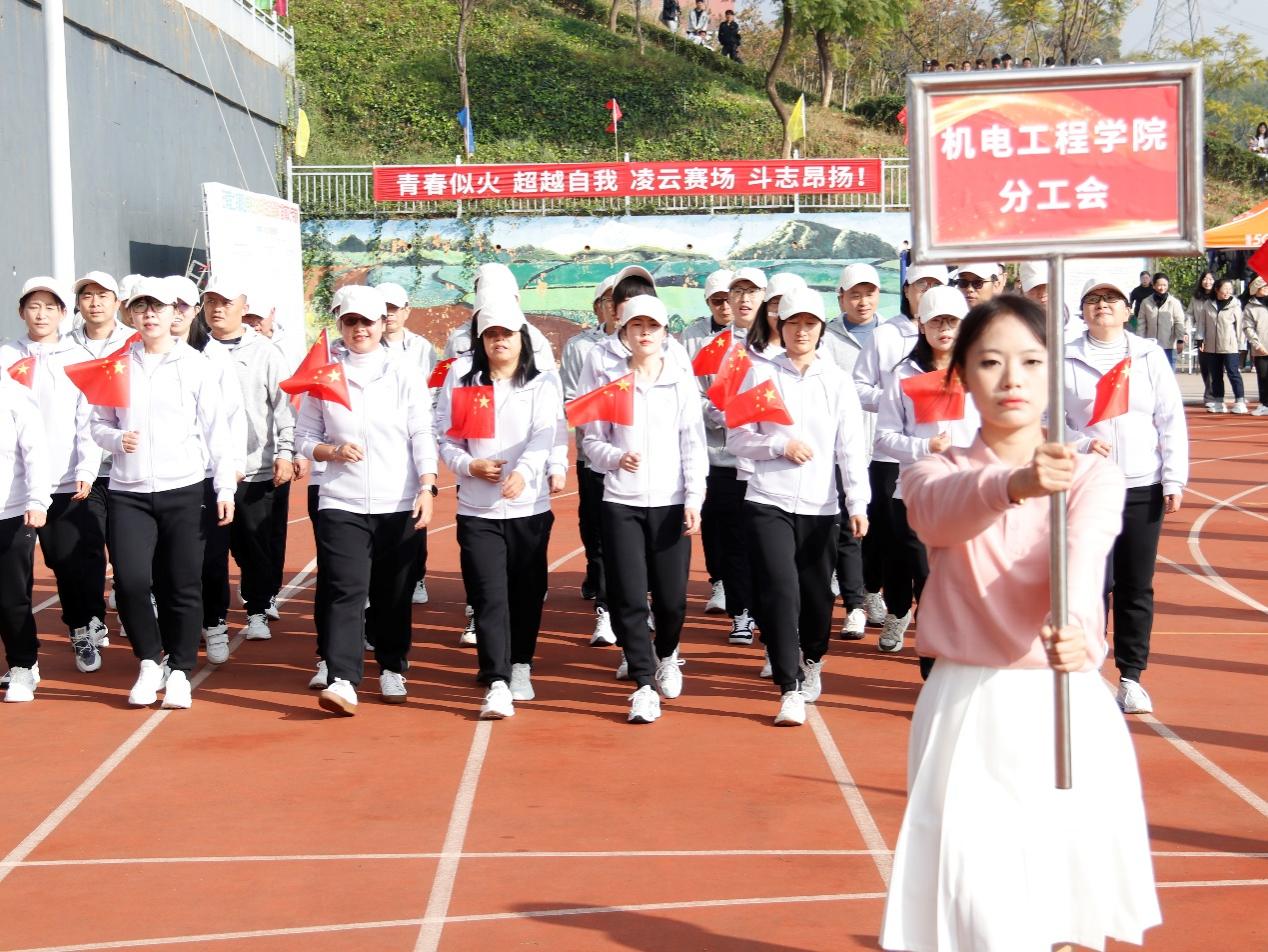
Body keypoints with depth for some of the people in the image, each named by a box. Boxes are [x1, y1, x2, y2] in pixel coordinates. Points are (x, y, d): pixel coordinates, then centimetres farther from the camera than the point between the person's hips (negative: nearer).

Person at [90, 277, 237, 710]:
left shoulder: (196, 366, 1)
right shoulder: (117, 366, 8)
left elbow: (216, 431, 0)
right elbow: (99, 424, 13)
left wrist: (225, 487, -6)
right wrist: (116, 439, -9)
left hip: (184, 490, -1)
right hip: (128, 492, 1)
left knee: (182, 584, 1)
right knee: (130, 580, -11)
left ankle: (179, 670, 17)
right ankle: (149, 661, 11)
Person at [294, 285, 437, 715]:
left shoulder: (405, 378, 6)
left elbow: (422, 437, 1)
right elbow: (304, 437, 10)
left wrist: (427, 486, -11)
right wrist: (333, 451, -10)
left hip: (400, 504, 1)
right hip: (341, 502, -1)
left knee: (393, 595, 8)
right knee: (345, 591, -12)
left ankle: (392, 670, 24)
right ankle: (341, 681, -16)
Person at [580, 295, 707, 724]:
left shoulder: (682, 381, 5)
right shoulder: (608, 381, 6)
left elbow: (694, 445, 3)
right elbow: (592, 440, 6)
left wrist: (694, 500, -5)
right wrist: (616, 457, -15)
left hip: (670, 502, 0)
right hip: (621, 502, 0)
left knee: (671, 597, 2)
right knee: (628, 597, -6)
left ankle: (667, 656, 34)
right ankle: (644, 684, 6)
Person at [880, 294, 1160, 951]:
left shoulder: (1093, 478, 2)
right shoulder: (935, 474, 2)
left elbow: (1083, 553, -21)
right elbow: (942, 510, -24)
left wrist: (1072, 624, -43)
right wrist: (1015, 483, -45)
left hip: (1065, 706, 1)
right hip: (967, 708, 0)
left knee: (1068, 890, 4)